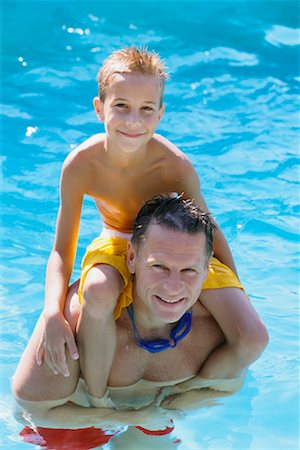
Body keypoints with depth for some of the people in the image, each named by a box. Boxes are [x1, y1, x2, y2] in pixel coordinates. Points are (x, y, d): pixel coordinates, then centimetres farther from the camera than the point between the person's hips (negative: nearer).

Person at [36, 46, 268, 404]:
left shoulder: (176, 166, -27)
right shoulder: (81, 164, -25)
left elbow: (210, 231, -9)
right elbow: (62, 251, -18)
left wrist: (237, 301, -5)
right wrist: (53, 315, -34)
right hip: (116, 244, 0)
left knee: (254, 339, -19)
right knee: (97, 293, -41)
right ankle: (94, 399, -15)